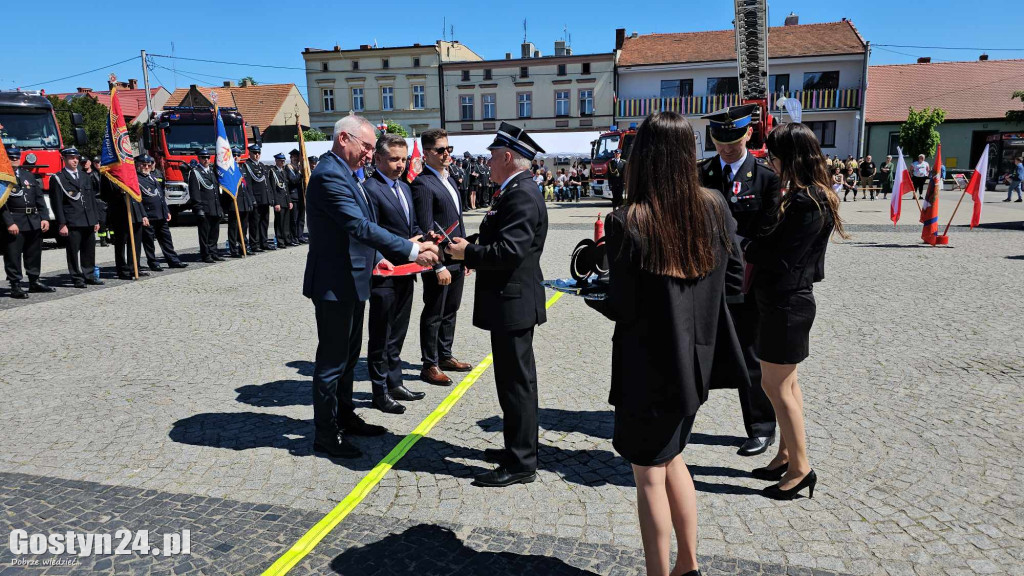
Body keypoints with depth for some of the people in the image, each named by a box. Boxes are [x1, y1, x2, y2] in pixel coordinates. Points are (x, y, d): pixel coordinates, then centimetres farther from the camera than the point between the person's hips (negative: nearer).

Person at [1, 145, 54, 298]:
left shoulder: (29, 175, 15)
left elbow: (40, 198, 14)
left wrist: (45, 218, 5)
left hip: (34, 221, 6)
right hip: (13, 223, -6)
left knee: (34, 254, 14)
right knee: (13, 255, -1)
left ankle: (34, 282, 25)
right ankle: (15, 286, 3)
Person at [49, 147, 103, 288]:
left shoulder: (86, 177, 17)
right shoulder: (57, 179, -1)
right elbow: (57, 203, -6)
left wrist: (96, 220, 13)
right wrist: (62, 224, -12)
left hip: (89, 222, 6)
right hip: (72, 223, -5)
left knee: (89, 251, 9)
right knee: (73, 251, -1)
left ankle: (88, 275, 19)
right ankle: (77, 278, 5)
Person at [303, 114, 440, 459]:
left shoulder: (344, 174, 13)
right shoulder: (329, 175, -21)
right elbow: (360, 226, -29)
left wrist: (376, 257, 8)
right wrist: (411, 251, -30)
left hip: (350, 281, 11)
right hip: (334, 284, -10)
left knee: (348, 354, 21)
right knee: (332, 360, 2)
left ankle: (345, 417, 36)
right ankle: (325, 433, 16)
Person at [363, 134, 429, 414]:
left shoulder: (404, 188, 14)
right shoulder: (370, 189, -14)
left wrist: (421, 240, -1)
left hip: (405, 273, 8)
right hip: (384, 275, -8)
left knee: (397, 333, 19)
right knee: (380, 336, 5)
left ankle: (395, 383, 32)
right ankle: (380, 391, 17)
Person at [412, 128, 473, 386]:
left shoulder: (449, 179, 14)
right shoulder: (423, 183, -15)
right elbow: (426, 229, -19)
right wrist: (438, 266, -21)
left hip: (456, 260, 9)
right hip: (439, 262, -9)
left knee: (450, 311, 18)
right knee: (433, 315, 3)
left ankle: (445, 356, 32)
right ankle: (430, 365, 15)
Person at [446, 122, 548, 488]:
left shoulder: (521, 195, -18)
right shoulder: (518, 191, 15)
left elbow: (509, 250, -26)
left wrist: (468, 253, -15)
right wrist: (472, 249, 7)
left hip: (513, 302, -11)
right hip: (512, 299, 11)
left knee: (516, 382, -2)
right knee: (515, 379, 19)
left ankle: (521, 464, 9)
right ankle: (519, 447, 33)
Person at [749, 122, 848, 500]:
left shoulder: (808, 202, -20)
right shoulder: (804, 196, 11)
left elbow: (780, 258, -21)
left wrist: (747, 250, -5)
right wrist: (757, 248, -5)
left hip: (787, 302, -10)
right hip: (784, 300, 10)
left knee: (775, 386, 0)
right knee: (785, 384, 17)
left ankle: (800, 468, 13)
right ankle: (786, 455, 30)